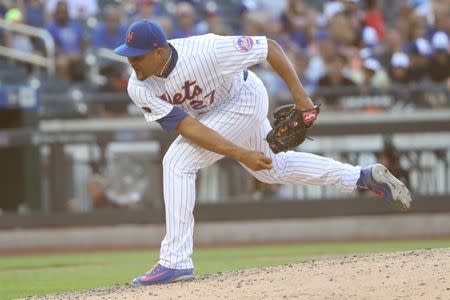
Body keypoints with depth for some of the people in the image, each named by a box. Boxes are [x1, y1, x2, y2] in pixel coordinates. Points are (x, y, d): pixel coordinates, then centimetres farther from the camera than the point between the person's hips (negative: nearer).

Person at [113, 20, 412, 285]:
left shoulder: (204, 51, -38)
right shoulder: (140, 88, -24)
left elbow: (270, 47, -26)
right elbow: (186, 126, -29)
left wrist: (300, 95, -27)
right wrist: (239, 154, -39)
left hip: (244, 100, -7)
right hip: (210, 112, 7)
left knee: (178, 161, -21)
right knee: (273, 168, 23)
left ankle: (176, 262, -18)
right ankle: (364, 176, 38)